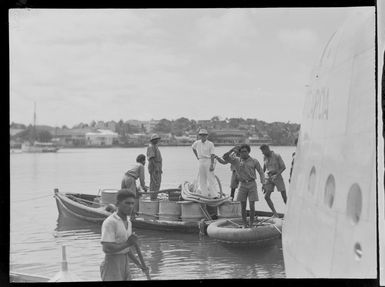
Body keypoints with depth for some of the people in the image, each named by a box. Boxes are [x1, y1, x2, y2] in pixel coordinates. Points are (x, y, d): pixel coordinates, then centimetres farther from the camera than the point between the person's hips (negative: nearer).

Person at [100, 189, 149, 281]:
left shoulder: (128, 222, 12)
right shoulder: (110, 222, -16)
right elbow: (107, 248, -25)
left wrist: (139, 264, 18)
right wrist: (128, 243, -21)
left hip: (125, 266, 8)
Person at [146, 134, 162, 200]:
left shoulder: (155, 147, 20)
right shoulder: (151, 147, -11)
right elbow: (151, 158, -19)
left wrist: (160, 168, 20)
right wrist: (156, 167, -24)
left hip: (157, 168, 10)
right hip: (154, 167, -10)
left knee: (157, 183, 10)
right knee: (155, 183, -11)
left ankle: (154, 197, 12)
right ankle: (153, 197, -11)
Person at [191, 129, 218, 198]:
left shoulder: (210, 144, -8)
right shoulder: (197, 143, 5)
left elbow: (212, 155, -11)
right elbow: (193, 148, 27)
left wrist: (212, 165, -18)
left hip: (208, 161, -5)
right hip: (201, 161, 5)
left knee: (210, 178, -9)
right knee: (202, 179, 7)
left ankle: (214, 195, -8)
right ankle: (205, 194, 15)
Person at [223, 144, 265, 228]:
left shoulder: (254, 161, 1)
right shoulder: (236, 160, 5)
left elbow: (261, 172, 4)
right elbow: (225, 157, -2)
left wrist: (263, 184, -8)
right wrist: (232, 150, -15)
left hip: (252, 184, -1)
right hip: (243, 185, 1)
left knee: (252, 206, -3)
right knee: (243, 206, 3)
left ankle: (251, 225, 9)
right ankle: (245, 225, 13)